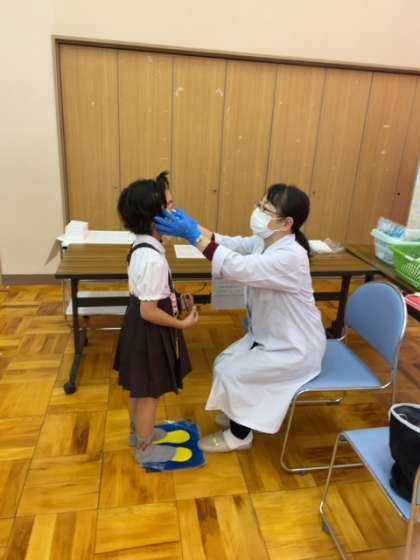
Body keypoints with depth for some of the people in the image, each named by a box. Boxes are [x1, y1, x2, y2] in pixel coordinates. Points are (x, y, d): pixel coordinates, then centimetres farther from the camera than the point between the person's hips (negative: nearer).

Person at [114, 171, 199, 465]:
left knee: (141, 391, 26)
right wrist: (183, 323, -16)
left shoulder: (142, 246, 1)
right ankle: (146, 448, 33)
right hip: (149, 334, -9)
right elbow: (149, 312, -26)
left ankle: (139, 431, 47)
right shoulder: (153, 258, -30)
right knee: (150, 394, 12)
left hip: (140, 329, 9)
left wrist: (176, 299, 6)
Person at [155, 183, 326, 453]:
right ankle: (242, 414, 33)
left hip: (296, 349, -8)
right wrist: (191, 226, -27)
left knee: (231, 373, -9)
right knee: (224, 363, 8)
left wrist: (192, 235, -41)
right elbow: (229, 243, -13)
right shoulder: (263, 242, -4)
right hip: (268, 336, 8)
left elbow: (237, 266, -42)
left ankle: (240, 435, 16)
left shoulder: (290, 257, -33)